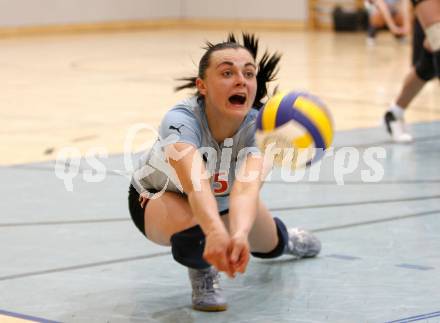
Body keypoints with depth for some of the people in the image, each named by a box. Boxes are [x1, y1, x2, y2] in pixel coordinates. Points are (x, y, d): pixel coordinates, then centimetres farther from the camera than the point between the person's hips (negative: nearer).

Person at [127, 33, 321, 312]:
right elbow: (194, 182, -61)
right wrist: (216, 232, -81)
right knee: (192, 221, -37)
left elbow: (247, 186, -54)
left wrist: (240, 235, -75)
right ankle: (201, 274, -1)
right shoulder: (181, 120, -43)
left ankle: (283, 238, 62)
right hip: (159, 196, -4)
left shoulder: (257, 127, -35)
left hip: (225, 196, 4)